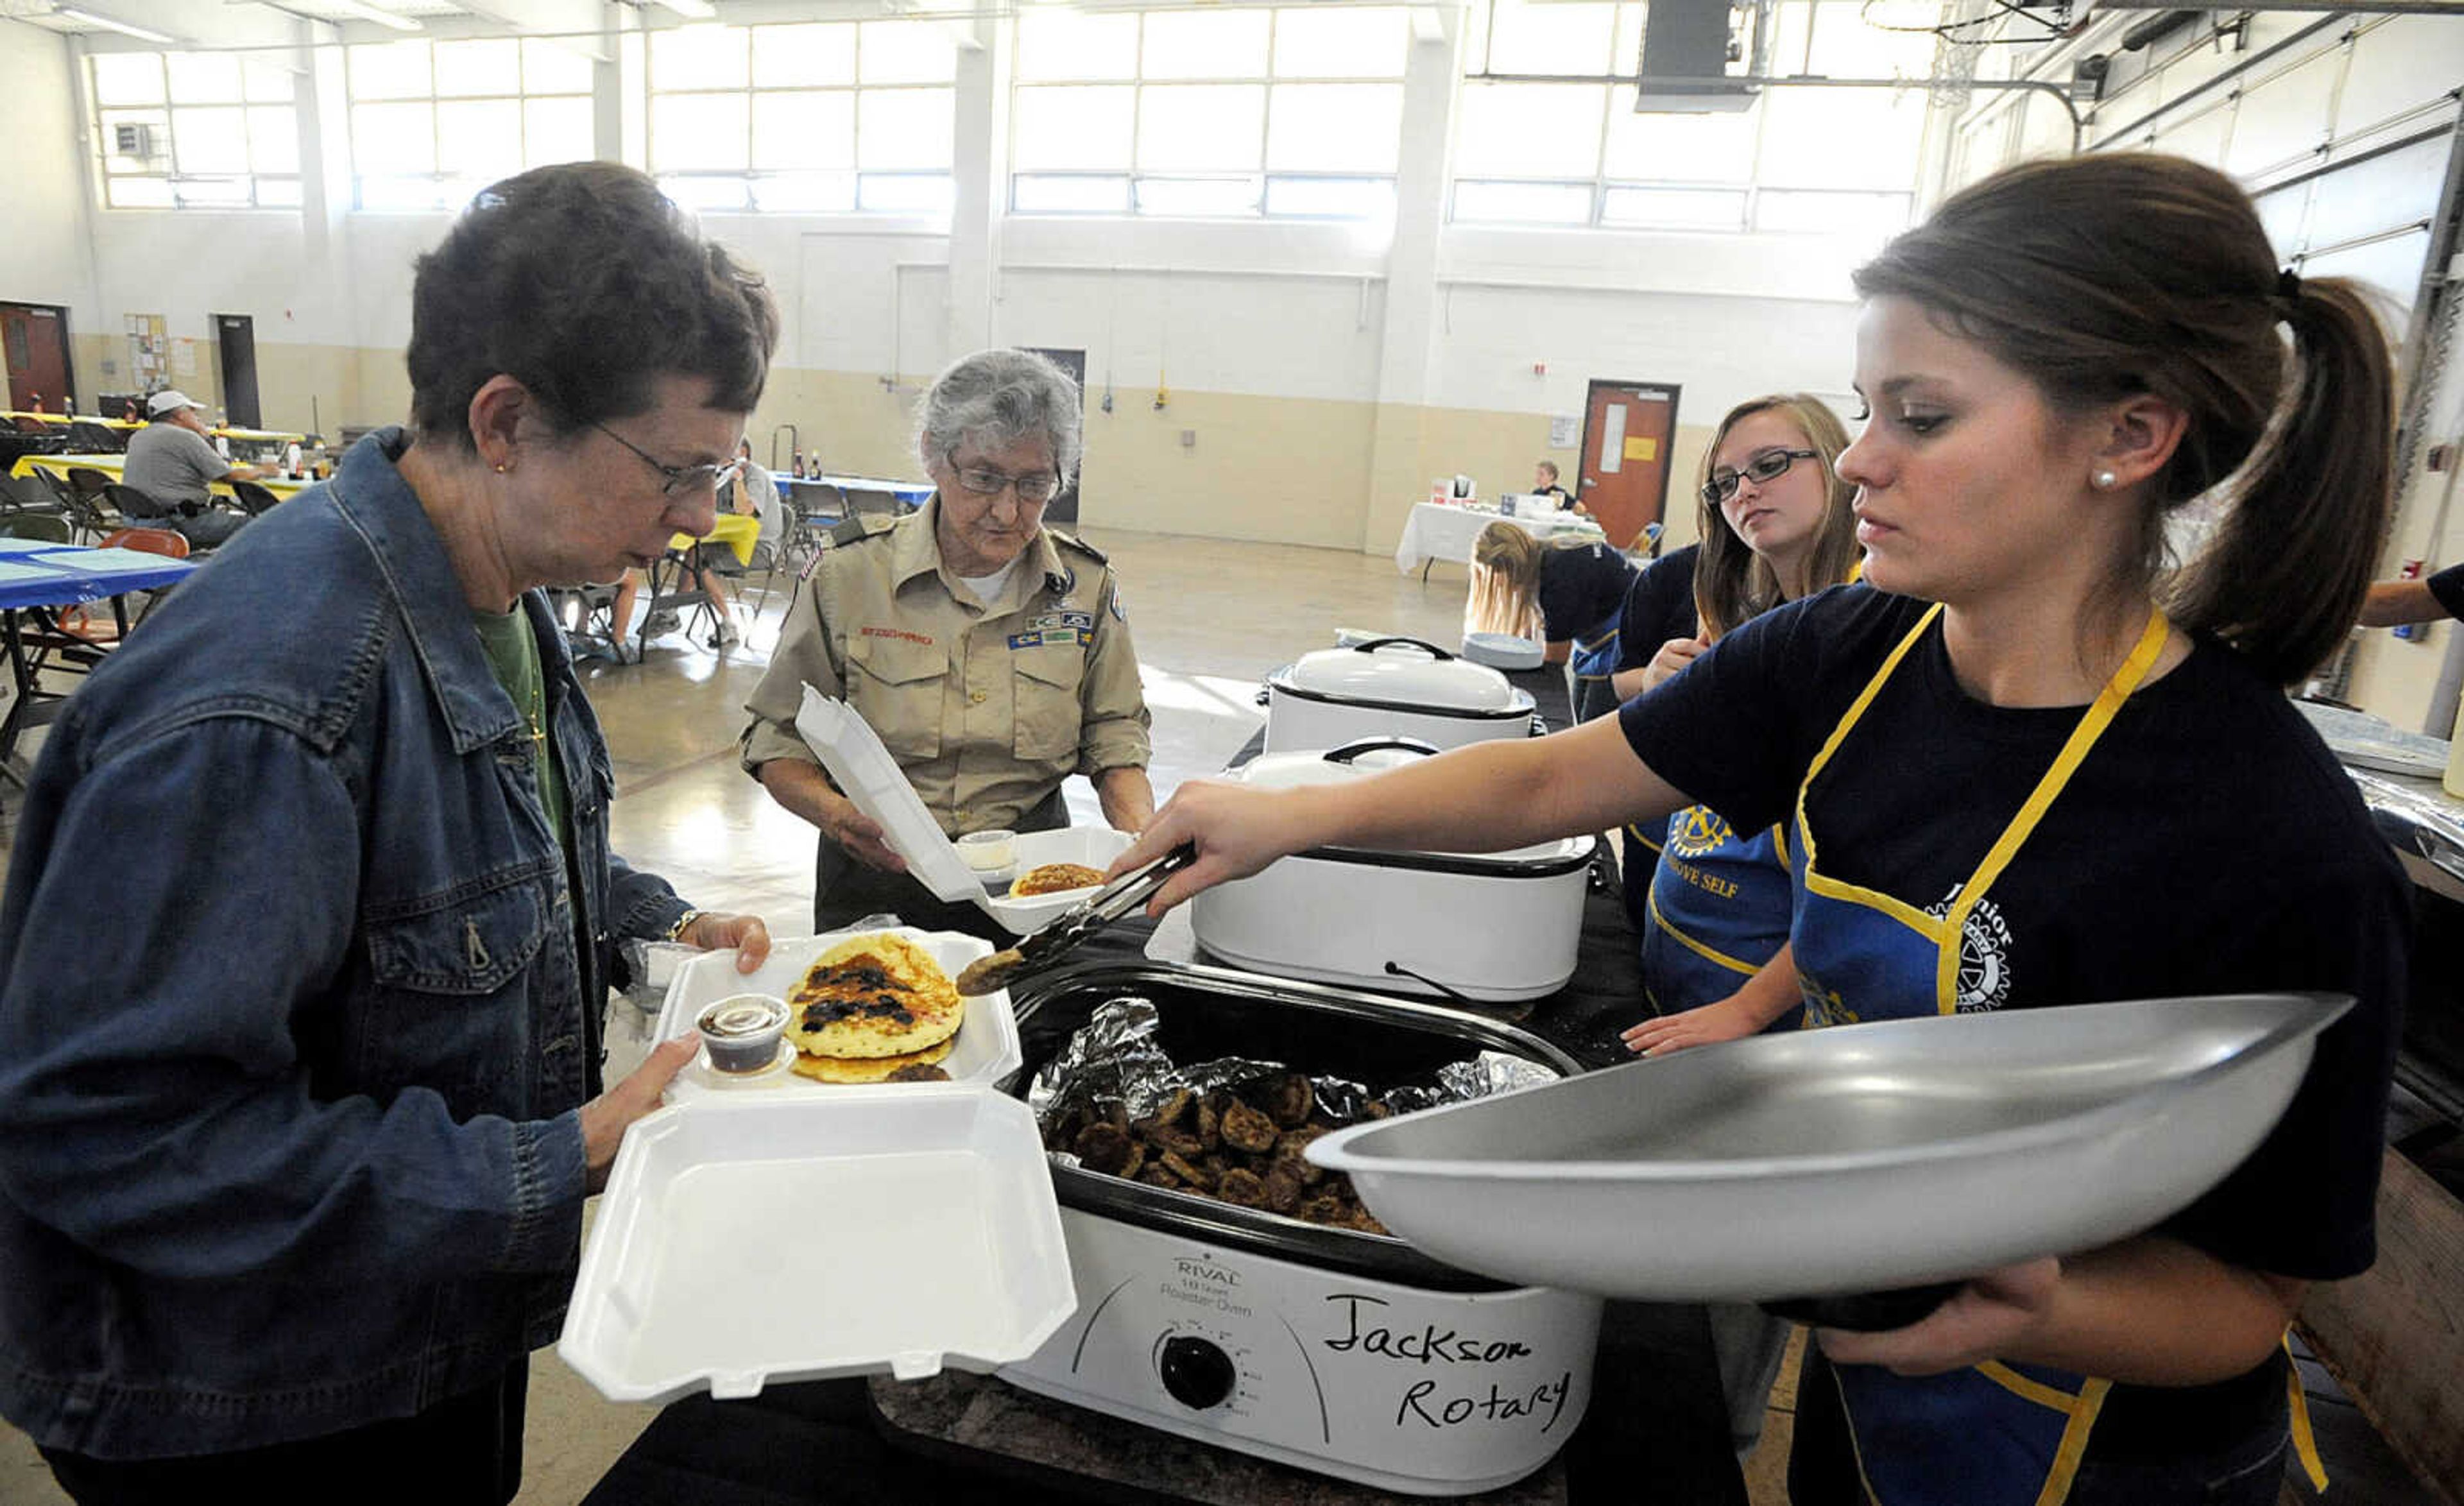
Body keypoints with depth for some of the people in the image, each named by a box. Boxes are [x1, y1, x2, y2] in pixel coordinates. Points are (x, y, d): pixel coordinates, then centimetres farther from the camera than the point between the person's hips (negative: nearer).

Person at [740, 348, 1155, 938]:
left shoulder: (1087, 586, 3)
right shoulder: (848, 573, -4)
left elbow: (1113, 739, 10)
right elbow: (778, 741, 1)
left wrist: (1143, 838, -9)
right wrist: (833, 812, -19)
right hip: (878, 885, -1)